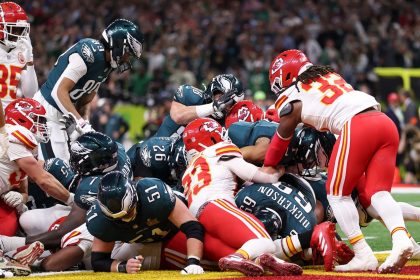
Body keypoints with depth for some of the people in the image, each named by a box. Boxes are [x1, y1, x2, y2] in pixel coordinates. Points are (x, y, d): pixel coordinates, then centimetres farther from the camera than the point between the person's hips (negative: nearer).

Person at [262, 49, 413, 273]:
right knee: (378, 192, 6)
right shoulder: (330, 75, 29)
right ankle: (400, 237, -19)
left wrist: (268, 167, 37)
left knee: (337, 193, 7)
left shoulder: (292, 101, 12)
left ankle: (364, 256, -2)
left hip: (356, 126, -6)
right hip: (386, 122, 6)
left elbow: (280, 141, 22)